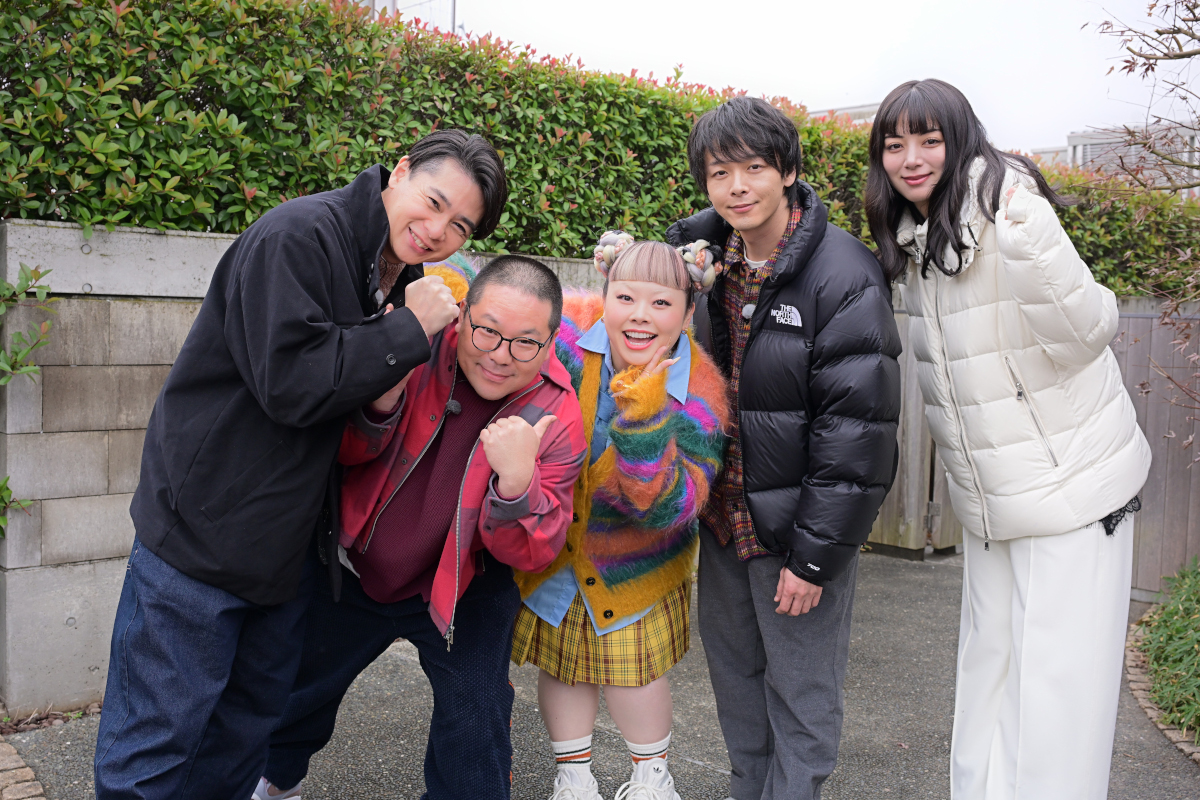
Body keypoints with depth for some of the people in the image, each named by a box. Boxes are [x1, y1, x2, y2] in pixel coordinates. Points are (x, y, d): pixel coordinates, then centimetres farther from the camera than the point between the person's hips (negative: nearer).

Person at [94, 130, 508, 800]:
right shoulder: (298, 237, -19)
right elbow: (291, 383, -28)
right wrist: (410, 330, -21)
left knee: (251, 720, 20)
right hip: (201, 535, -8)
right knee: (157, 746, 3)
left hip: (287, 541, 8)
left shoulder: (403, 278, 7)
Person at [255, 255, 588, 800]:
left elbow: (531, 554, -24)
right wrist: (385, 397, -35)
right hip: (356, 570, 2)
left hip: (461, 592, -2)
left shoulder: (556, 417, -22)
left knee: (474, 735, -4)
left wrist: (517, 480, -45)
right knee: (299, 687, 22)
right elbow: (345, 452, -13)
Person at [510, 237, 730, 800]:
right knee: (560, 655, 14)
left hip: (633, 557, -1)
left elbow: (664, 509, -31)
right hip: (548, 537, 2)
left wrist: (642, 416, -43)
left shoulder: (698, 395, -25)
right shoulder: (570, 330, -23)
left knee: (631, 661, 7)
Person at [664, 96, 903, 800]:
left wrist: (814, 554, -18)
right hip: (724, 516, 7)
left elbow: (858, 427, -19)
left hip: (798, 526, -7)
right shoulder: (706, 258, 2)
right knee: (733, 671, 22)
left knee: (801, 696, 8)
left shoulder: (844, 278, -18)